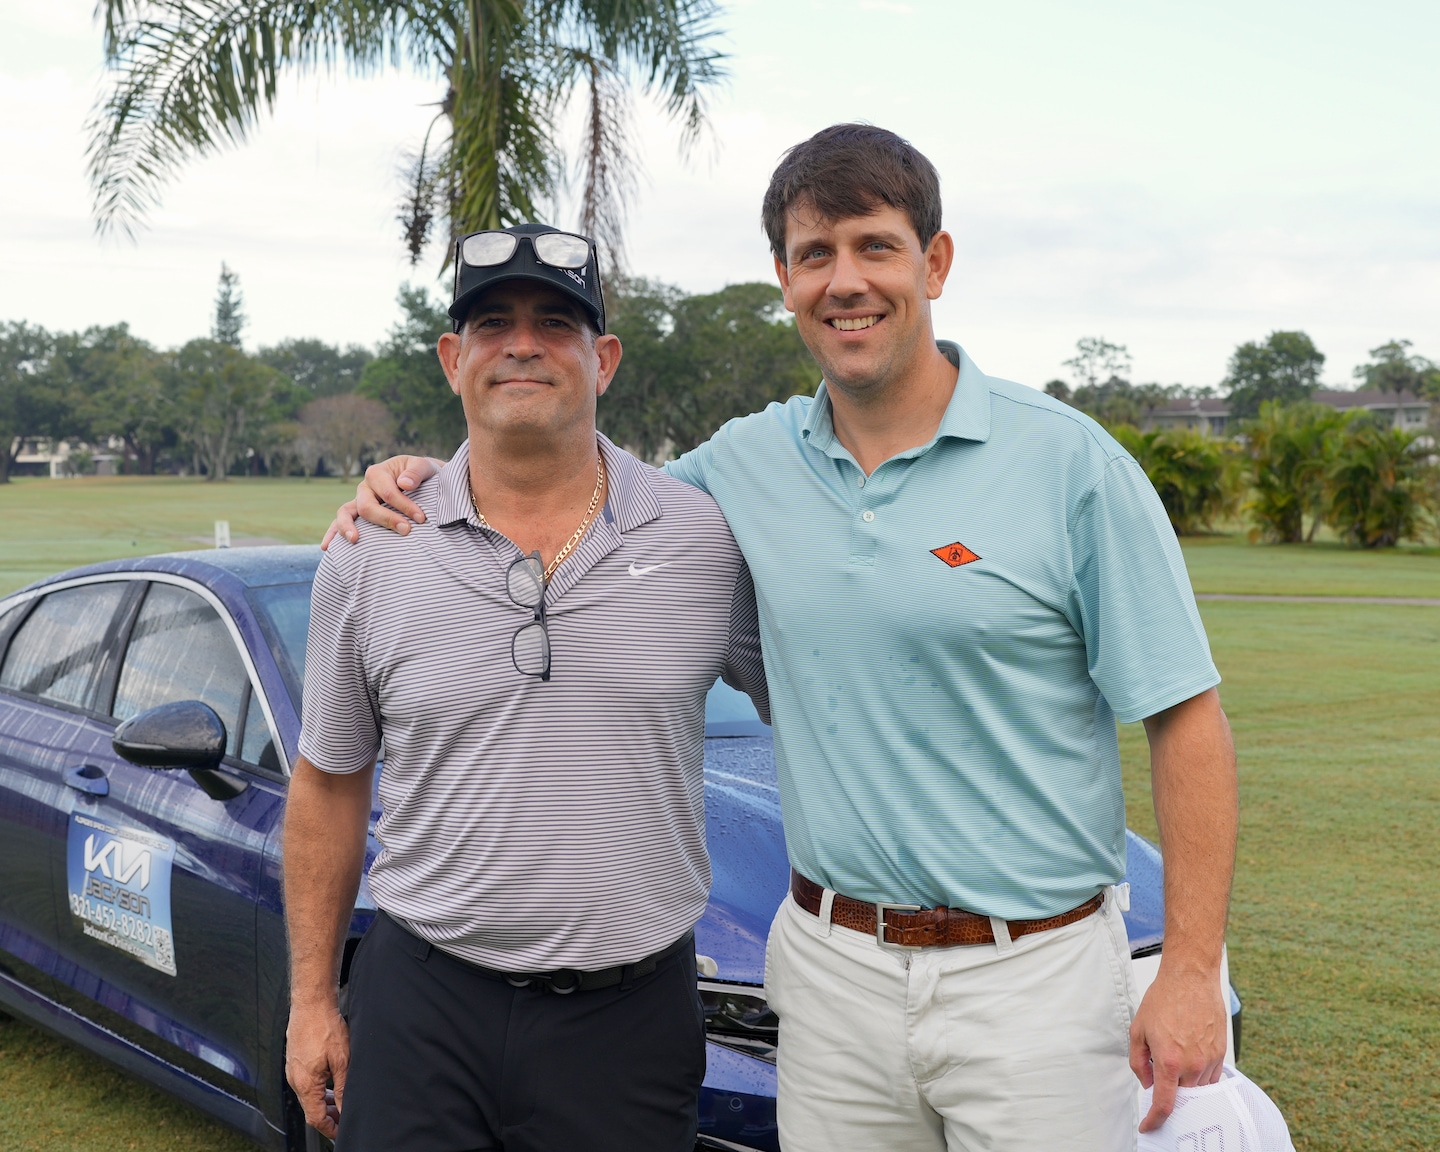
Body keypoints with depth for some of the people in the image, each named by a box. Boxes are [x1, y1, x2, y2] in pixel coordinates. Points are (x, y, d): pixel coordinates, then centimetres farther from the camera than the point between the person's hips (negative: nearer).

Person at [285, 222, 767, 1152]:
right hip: (420, 1005, 1)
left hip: (630, 1012, 0)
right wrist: (312, 997, 8)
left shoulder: (712, 537, -3)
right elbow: (329, 786, 8)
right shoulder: (369, 559, 1)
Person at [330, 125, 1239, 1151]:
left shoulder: (1070, 464, -7)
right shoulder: (748, 463, 4)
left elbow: (1186, 719, -6)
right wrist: (428, 479, 2)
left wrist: (1193, 969, -11)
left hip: (1036, 976, -3)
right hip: (831, 966, 4)